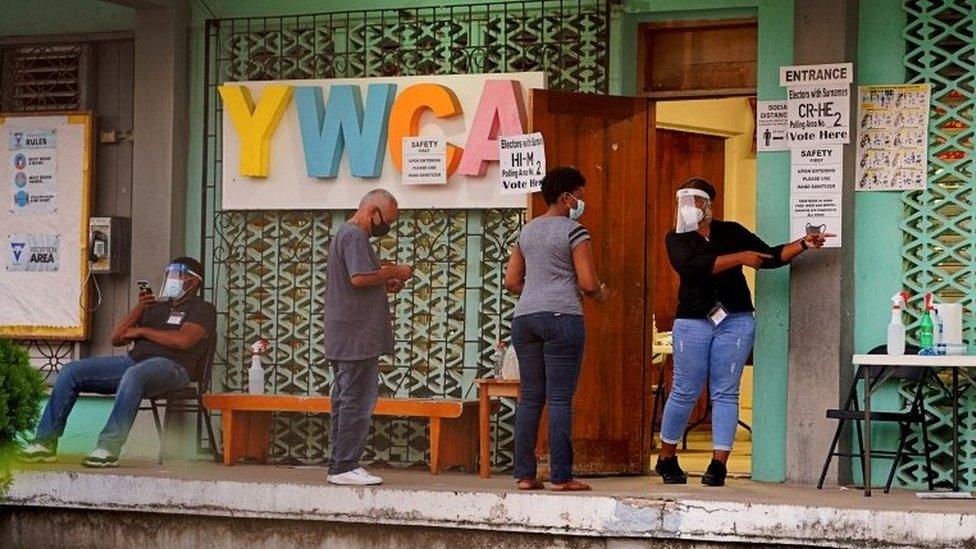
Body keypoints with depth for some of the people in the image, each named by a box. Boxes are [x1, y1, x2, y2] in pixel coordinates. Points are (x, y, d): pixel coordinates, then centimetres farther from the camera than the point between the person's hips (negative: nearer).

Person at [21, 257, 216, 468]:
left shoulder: (202, 309, 8)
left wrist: (142, 331, -2)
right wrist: (139, 309, 9)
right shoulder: (156, 306, 29)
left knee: (134, 375, -42)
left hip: (171, 365, -7)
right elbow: (116, 339, 23)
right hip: (133, 360, 7)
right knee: (71, 371, -6)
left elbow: (184, 340, -13)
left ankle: (109, 448, -44)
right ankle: (46, 441, -8)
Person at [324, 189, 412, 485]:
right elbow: (359, 278, -24)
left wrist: (386, 284, 13)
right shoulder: (355, 236, -12)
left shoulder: (344, 234, 21)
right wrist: (394, 272, -11)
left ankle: (340, 466, 14)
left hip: (342, 338, 11)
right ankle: (345, 467, -8)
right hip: (357, 337, -11)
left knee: (345, 400, 12)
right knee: (358, 401, -8)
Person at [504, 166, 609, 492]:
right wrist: (601, 294, 10)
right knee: (560, 398, -6)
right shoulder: (574, 232, -5)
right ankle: (561, 476, -7)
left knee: (530, 398, 8)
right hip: (561, 318, -7)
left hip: (525, 316, 7)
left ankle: (524, 474, 6)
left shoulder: (527, 231, 16)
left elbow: (511, 282, 18)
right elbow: (588, 283, -10)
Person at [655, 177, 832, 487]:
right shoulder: (677, 239, 4)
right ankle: (666, 459, 17)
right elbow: (692, 266, -16)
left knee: (725, 393, -2)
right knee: (685, 392, 2)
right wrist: (739, 258, -20)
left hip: (735, 321, 1)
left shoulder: (731, 232, 11)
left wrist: (803, 245, -5)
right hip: (693, 321, -1)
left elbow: (770, 257, 10)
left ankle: (719, 464, -2)